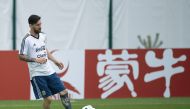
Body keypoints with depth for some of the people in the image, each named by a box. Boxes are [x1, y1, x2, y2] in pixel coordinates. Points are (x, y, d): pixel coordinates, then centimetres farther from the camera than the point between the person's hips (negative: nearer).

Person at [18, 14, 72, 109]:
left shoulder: (43, 36, 8)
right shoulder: (27, 39, -13)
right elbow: (21, 56, -10)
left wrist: (55, 61, 16)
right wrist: (36, 59, -20)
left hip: (49, 71, 6)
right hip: (37, 74, -6)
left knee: (63, 92, 2)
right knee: (48, 98, -8)